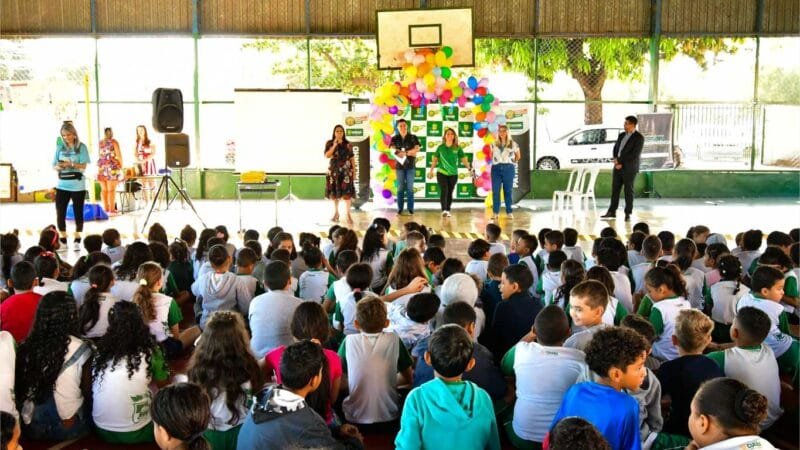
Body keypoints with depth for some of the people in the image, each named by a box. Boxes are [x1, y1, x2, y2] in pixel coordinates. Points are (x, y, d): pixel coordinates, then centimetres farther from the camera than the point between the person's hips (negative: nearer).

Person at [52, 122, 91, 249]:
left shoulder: (81, 147, -1)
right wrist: (59, 167, -14)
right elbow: (54, 166, 9)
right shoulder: (60, 147, 8)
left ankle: (77, 240, 15)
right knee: (60, 213, 0)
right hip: (62, 185, 3)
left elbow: (83, 166, -8)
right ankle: (63, 240, 10)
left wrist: (71, 164, -25)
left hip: (77, 185, -3)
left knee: (78, 213, 5)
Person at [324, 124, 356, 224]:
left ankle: (348, 214, -8)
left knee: (347, 192, -9)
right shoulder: (329, 143, 2)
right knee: (334, 192, 6)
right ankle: (336, 213, 19)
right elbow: (327, 156, -9)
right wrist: (334, 145, -16)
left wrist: (354, 171, 0)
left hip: (346, 170, -1)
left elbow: (352, 158, 4)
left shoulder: (348, 144, 3)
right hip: (334, 170, 1)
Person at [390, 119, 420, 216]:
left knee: (410, 188, -1)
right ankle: (400, 208, 6)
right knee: (400, 188, 2)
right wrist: (410, 152, -15)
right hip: (399, 165, 1)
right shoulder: (394, 138, 5)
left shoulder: (413, 137, 3)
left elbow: (417, 149, -11)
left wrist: (402, 153, -12)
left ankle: (410, 208, 3)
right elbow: (393, 150, -11)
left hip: (410, 165, -1)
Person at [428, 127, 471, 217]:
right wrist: (431, 170, 5)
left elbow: (464, 159, -2)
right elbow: (435, 160, 8)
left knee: (450, 193, 7)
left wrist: (469, 168, -13)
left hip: (453, 174, 1)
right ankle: (444, 210, -23)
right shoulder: (440, 148, 2)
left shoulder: (457, 148, 1)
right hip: (442, 173, -1)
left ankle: (448, 210, 17)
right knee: (444, 191, -15)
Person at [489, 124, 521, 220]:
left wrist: (512, 162, 10)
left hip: (508, 168, -2)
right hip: (496, 168, 2)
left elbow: (518, 156, 16)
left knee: (508, 190, 3)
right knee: (495, 191, -1)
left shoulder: (513, 144, 2)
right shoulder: (494, 144, 7)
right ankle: (495, 212, 2)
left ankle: (509, 212, 10)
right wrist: (493, 162, 6)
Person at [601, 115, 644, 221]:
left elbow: (635, 154, -14)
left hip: (629, 168, -6)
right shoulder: (621, 135, 14)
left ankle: (628, 214, 8)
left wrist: (621, 163, -14)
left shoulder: (639, 137, -7)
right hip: (618, 167, 6)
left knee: (628, 191, 0)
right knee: (615, 189, 7)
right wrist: (615, 158, -3)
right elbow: (615, 148, 18)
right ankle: (612, 212, 14)